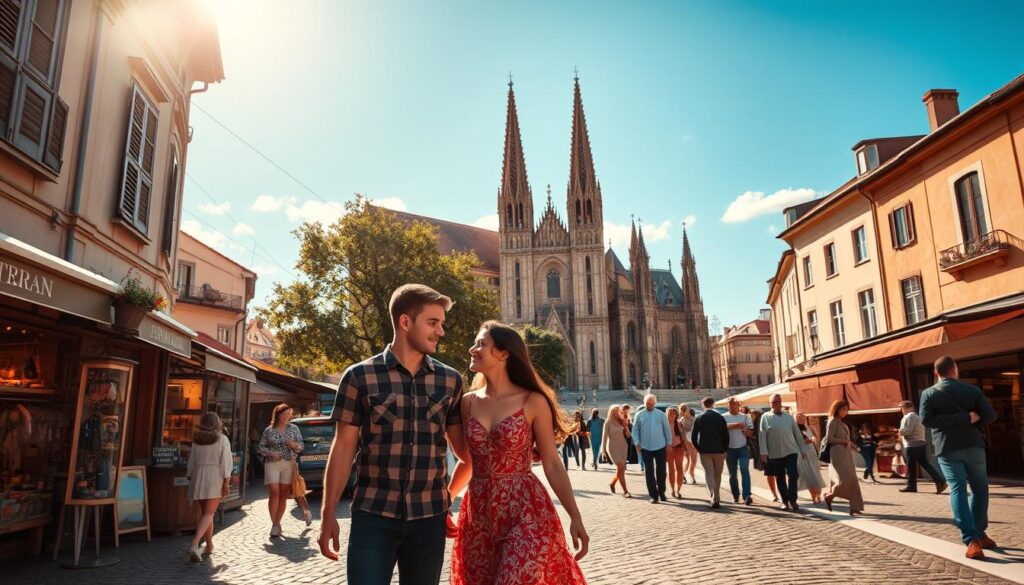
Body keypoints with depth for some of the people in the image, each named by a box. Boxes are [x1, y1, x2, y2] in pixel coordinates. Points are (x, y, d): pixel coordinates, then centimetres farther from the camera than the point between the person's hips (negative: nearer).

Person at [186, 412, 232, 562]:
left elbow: (192, 461, 10)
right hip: (215, 478, -4)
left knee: (206, 513, 15)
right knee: (208, 514, -5)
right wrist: (226, 481, -6)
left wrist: (191, 477, 16)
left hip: (198, 478, 4)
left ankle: (209, 546, 21)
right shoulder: (222, 439, -2)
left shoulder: (196, 439, 8)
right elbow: (226, 461, -7)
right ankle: (194, 545, -23)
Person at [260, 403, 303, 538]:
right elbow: (262, 447, 6)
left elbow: (301, 446, 8)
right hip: (272, 464, -2)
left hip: (288, 464, 2)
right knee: (274, 493, -12)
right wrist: (270, 453, -13)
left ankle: (277, 523, 15)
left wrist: (294, 445, -13)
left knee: (283, 495, 3)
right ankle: (274, 524, -5)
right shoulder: (269, 430, 3)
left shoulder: (294, 429, 6)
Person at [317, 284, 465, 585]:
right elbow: (343, 448, 0)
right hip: (373, 516, -2)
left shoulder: (450, 380, 4)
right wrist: (328, 514, 0)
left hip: (429, 517, 3)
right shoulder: (360, 376, -3)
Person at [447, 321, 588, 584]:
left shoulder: (533, 402, -7)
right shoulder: (468, 402, 4)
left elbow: (552, 464, -5)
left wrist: (575, 517, -9)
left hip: (526, 512, -4)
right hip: (478, 513, 5)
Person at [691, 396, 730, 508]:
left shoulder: (698, 418, -2)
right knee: (717, 475, 14)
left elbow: (693, 436, -1)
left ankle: (714, 498, -15)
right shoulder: (720, 417, -2)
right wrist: (725, 450, 9)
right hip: (719, 451, 1)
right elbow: (726, 436, -2)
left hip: (705, 451, -1)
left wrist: (698, 448, 11)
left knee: (709, 474, 2)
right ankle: (716, 499, 20)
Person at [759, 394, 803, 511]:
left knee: (793, 476, -11)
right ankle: (785, 501, 20)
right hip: (774, 454, 0)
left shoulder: (789, 416, 7)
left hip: (791, 451, 0)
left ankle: (792, 500, 2)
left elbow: (797, 433, 11)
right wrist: (763, 452, -10)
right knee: (780, 478, 8)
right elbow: (762, 436, -3)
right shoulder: (765, 417, 1)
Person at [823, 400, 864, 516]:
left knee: (852, 481, 3)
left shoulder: (842, 422, 19)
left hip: (846, 454, 9)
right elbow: (829, 438, -14)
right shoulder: (833, 421, -8)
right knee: (845, 479, -16)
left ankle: (854, 507, 4)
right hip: (838, 453, -9)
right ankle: (829, 496, 6)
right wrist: (844, 441, -15)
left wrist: (850, 444, 5)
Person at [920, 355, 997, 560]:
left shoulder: (928, 394, 2)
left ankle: (971, 539, -16)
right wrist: (970, 422, 11)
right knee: (980, 489, 18)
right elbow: (990, 415, -2)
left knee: (958, 490, -4)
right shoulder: (972, 390, 4)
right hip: (973, 446, 1)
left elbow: (926, 419, -11)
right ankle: (979, 534, 21)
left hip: (948, 449, -1)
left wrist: (964, 418, -6)